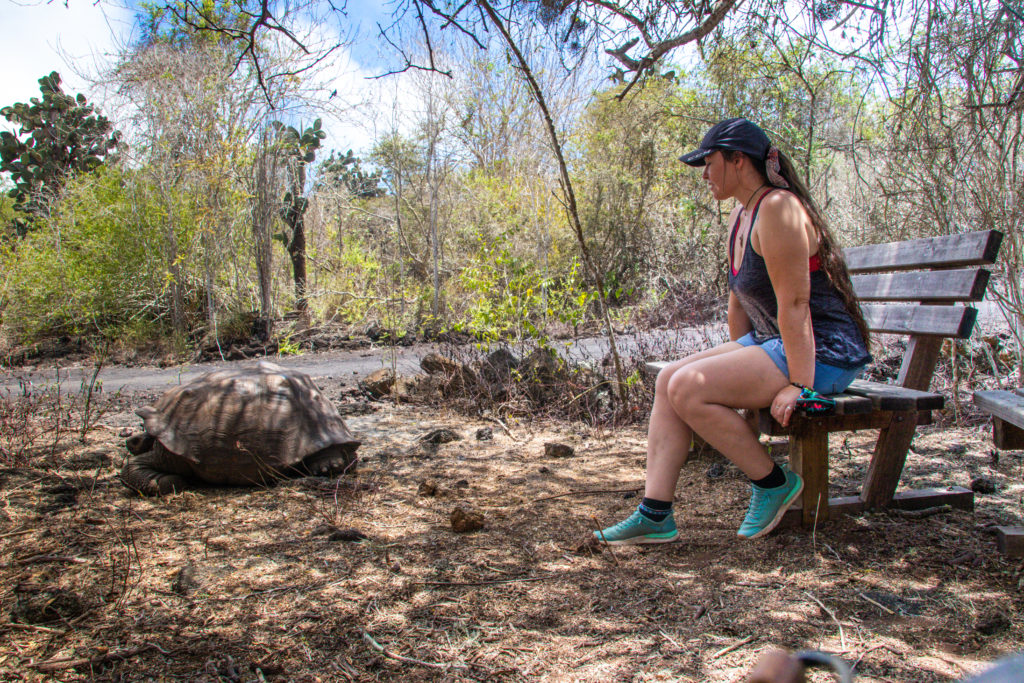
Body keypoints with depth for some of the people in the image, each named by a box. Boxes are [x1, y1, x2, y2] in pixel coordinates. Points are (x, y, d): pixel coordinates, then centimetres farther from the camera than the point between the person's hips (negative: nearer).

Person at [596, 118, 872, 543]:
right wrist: (737, 362, 15)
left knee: (689, 389, -22)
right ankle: (655, 514, -4)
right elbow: (740, 299, 16)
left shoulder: (777, 208, -17)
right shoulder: (740, 215, 13)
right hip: (771, 344, 10)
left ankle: (773, 483, -2)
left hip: (822, 354, -10)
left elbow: (794, 304, -23)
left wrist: (798, 385, -24)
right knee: (668, 380, -1)